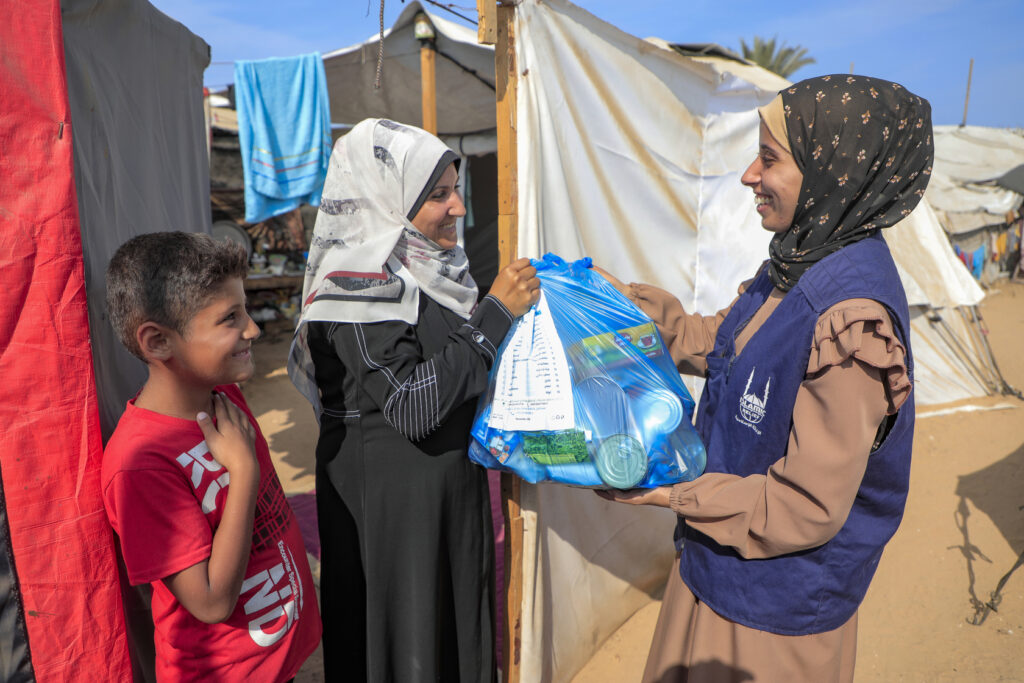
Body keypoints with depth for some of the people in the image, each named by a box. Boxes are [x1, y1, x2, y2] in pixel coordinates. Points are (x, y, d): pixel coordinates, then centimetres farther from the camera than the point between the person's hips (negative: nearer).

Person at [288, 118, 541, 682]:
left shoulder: (427, 265, 4)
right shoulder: (358, 284, -22)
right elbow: (412, 405, -28)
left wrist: (517, 302, 2)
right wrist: (497, 313, -25)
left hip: (449, 486, 8)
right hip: (388, 500, -8)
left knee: (458, 615, 23)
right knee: (406, 635, 11)